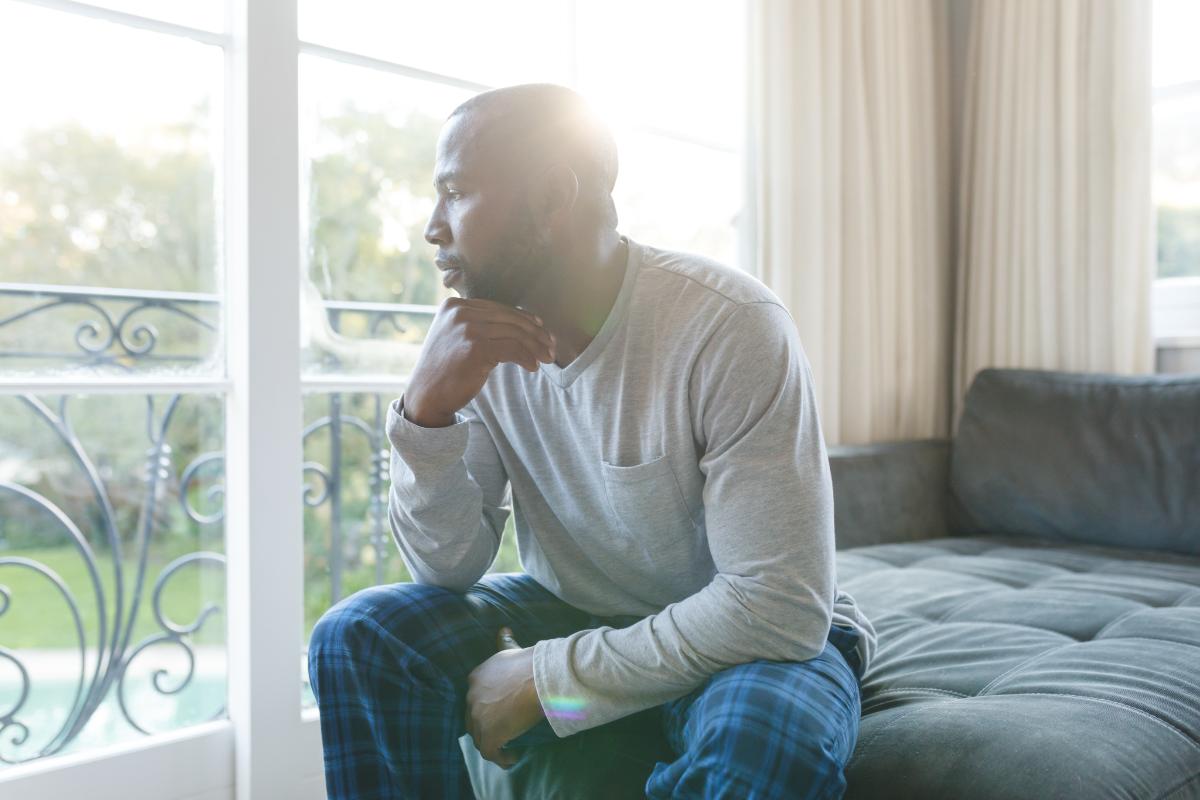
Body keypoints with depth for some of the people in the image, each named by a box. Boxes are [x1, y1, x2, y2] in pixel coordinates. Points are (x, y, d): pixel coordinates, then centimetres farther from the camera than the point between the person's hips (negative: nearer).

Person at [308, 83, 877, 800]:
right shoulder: (475, 339, -8)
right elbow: (450, 569, -8)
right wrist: (427, 407, -26)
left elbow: (778, 607, -28)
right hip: (575, 611, 5)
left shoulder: (729, 324, -26)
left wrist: (542, 676, -23)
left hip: (761, 636, -4)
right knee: (359, 640, -14)